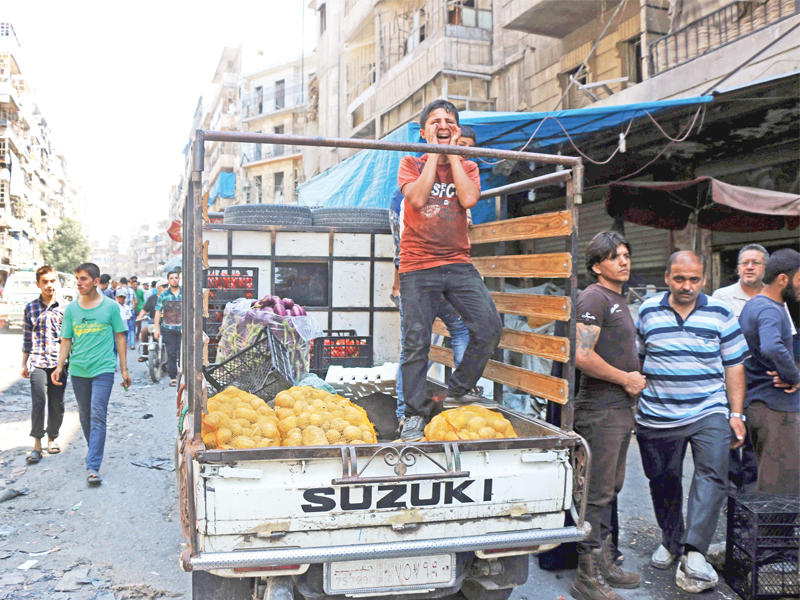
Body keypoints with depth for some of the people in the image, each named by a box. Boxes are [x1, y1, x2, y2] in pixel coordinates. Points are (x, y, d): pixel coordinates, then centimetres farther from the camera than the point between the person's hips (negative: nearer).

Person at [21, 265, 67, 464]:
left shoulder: (64, 308, 4)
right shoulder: (30, 308, 6)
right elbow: (26, 338, 10)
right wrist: (24, 364, 11)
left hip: (59, 362, 1)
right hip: (37, 362, -1)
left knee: (57, 404, 5)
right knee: (38, 402, -11)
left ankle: (52, 437, 26)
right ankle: (37, 445, -3)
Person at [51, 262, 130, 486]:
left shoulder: (110, 306, -1)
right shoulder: (71, 309, 6)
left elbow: (119, 337, 4)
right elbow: (66, 341, 11)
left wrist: (124, 369, 3)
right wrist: (59, 366, -2)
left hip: (103, 369, -4)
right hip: (78, 370, 4)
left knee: (98, 416, -10)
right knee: (85, 417, 14)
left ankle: (93, 467, -11)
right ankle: (95, 452, 34)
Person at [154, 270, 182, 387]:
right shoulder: (163, 295, 7)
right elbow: (158, 312, 6)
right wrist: (156, 328, 0)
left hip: (183, 328, 0)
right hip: (168, 328, 0)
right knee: (171, 354, 2)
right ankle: (172, 377, 10)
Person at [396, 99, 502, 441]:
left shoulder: (467, 167, 12)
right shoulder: (411, 164, 6)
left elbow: (468, 199, -11)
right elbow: (417, 199, -15)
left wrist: (452, 153, -3)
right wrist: (433, 154, -7)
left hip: (458, 264, 3)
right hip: (418, 267, -2)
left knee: (490, 327, -10)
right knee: (416, 342, -3)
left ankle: (457, 391, 11)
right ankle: (415, 414, 11)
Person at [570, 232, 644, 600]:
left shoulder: (619, 300, 19)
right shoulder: (594, 298, -13)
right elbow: (582, 356, -24)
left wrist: (634, 379, 13)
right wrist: (626, 379, -14)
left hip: (621, 408, 10)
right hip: (600, 410, -10)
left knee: (609, 491, 17)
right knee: (597, 494, -4)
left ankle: (604, 565, 29)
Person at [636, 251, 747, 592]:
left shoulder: (720, 314, 3)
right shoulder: (648, 312, 4)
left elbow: (734, 365, 6)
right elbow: (636, 360, 12)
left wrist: (736, 414, 0)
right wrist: (632, 408, 10)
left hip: (709, 413, -1)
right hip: (658, 416, 1)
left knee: (713, 474, -17)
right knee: (663, 481, 11)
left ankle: (694, 552, -15)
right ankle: (671, 541, 32)